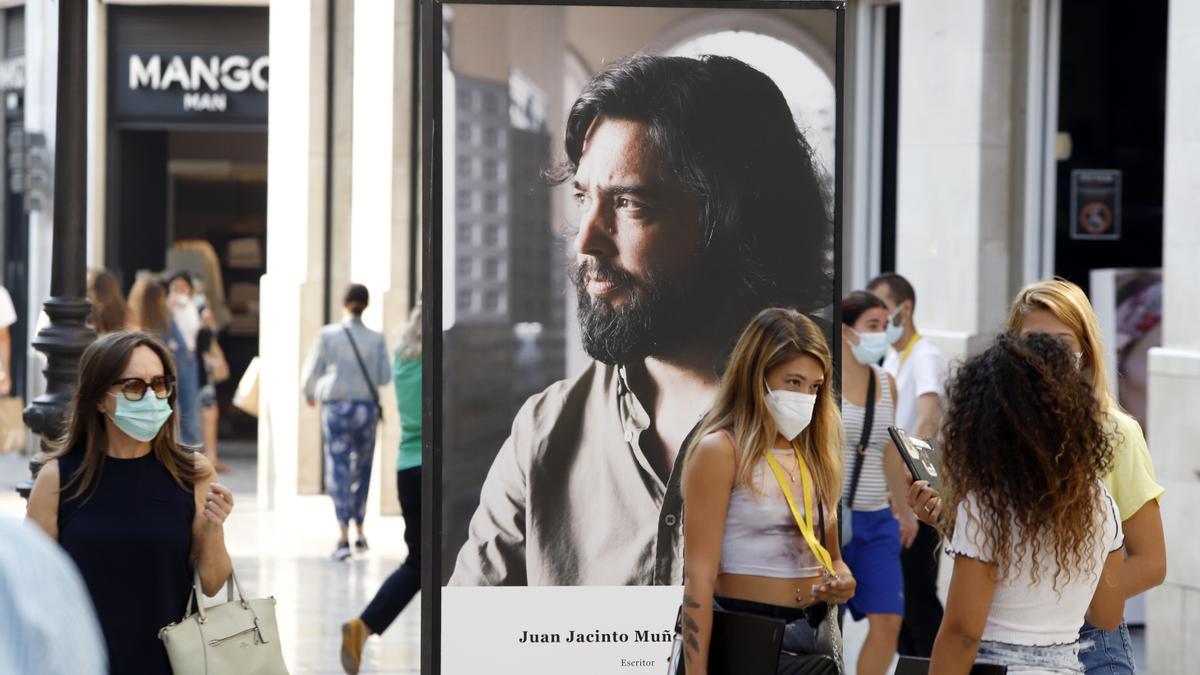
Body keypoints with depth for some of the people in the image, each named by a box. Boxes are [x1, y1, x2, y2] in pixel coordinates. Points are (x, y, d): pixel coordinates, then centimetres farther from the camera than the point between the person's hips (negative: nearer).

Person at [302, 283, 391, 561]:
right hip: (367, 408, 2)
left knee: (338, 470, -2)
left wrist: (309, 395, 23)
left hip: (336, 406, -2)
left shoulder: (328, 335, -4)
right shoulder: (376, 340, -2)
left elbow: (312, 372, 2)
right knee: (361, 470, 18)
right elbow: (384, 377, -5)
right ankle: (359, 531, 24)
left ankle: (344, 537, -13)